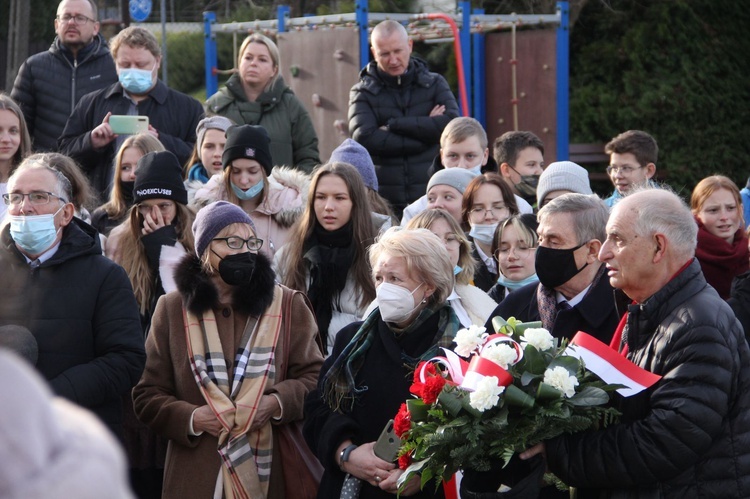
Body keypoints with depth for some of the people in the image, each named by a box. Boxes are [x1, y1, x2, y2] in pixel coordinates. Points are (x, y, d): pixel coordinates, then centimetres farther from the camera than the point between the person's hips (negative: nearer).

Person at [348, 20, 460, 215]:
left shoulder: (434, 84, 10)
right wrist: (424, 130, -10)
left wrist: (393, 124, -9)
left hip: (431, 198, 1)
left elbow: (451, 124, -7)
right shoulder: (363, 92, 6)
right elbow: (364, 138, -11)